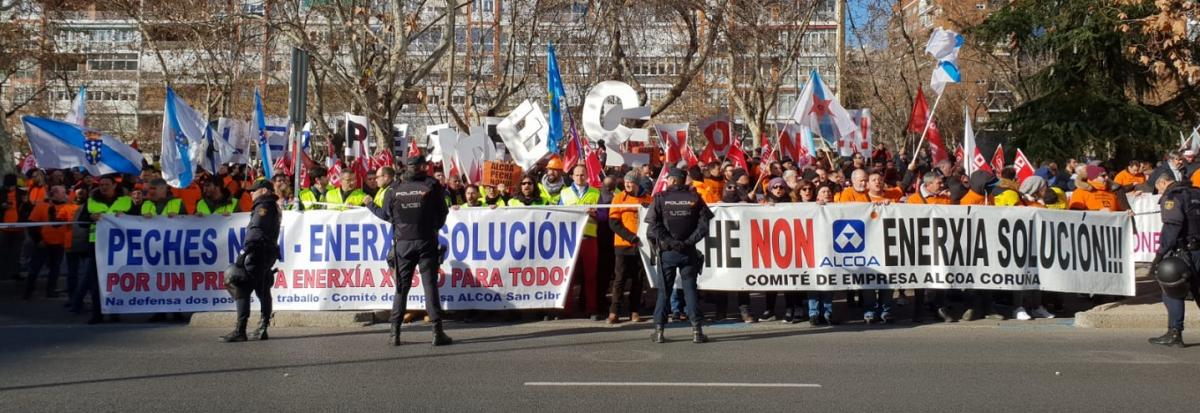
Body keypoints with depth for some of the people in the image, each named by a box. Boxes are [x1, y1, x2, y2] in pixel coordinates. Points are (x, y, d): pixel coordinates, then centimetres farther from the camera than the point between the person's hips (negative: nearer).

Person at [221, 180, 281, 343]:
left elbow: (256, 231, -19)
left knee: (242, 290, -12)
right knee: (263, 291, 11)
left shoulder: (264, 206, -9)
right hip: (269, 253, 10)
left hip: (258, 252, -10)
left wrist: (244, 251, -22)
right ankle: (262, 329, 12)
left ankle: (240, 330, -17)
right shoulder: (274, 208, 21)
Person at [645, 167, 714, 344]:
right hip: (688, 251, 1)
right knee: (690, 289, 6)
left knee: (664, 290, 6)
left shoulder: (660, 198, -4)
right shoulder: (694, 198, 0)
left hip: (667, 252, -1)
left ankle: (659, 330, 6)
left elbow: (653, 226, -12)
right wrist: (689, 241, -6)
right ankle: (696, 330, 1)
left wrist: (668, 241, -7)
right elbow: (704, 224, -6)